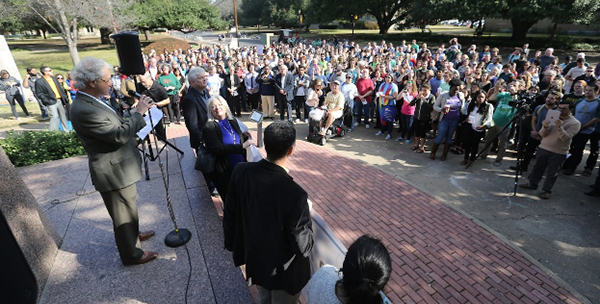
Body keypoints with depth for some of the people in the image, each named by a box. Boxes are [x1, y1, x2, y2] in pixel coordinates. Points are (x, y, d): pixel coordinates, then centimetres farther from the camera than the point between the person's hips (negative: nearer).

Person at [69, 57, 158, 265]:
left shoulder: (90, 101, 5)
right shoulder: (83, 110, -27)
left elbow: (117, 127, 12)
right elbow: (120, 135, -27)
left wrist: (138, 114, 3)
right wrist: (139, 112, -19)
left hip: (119, 167, 10)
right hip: (114, 172, -10)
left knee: (129, 206, 27)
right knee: (124, 213, 8)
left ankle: (133, 234, 50)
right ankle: (131, 254, 27)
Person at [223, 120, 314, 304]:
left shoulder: (241, 172, -20)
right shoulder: (294, 194, -37)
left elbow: (229, 215, -5)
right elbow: (304, 247, -24)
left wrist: (232, 245, 12)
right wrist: (305, 212, -9)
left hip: (255, 259, 5)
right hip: (284, 270, -4)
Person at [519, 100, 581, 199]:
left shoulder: (575, 123, -7)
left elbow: (565, 138, -18)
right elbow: (542, 134, -2)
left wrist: (559, 127, -31)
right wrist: (545, 127, -22)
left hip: (558, 153, -3)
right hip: (543, 148, 4)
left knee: (552, 173, 6)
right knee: (538, 168, 15)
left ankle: (546, 190, 17)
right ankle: (532, 184, 29)